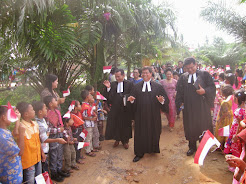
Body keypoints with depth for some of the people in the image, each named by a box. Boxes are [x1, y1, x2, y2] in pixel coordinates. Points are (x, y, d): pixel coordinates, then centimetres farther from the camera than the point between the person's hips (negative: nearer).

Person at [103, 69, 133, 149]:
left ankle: (125, 141, 29)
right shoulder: (112, 84, 3)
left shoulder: (129, 84, -2)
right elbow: (107, 97, -1)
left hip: (126, 109, -1)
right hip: (115, 109, 2)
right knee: (115, 124, 9)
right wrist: (108, 88, -15)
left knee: (125, 125, 10)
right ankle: (117, 139, 32)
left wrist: (126, 97, -21)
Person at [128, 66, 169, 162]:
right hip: (140, 114, 1)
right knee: (140, 133, 5)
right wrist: (131, 100, -16)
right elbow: (133, 99, 6)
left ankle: (153, 149, 33)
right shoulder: (136, 87, 8)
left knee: (153, 132, 10)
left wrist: (162, 101, -21)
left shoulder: (157, 86, 3)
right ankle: (139, 153, 17)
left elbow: (165, 99, 0)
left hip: (153, 115, -1)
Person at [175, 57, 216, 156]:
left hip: (202, 106, -1)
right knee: (190, 127, 9)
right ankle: (192, 147, 26)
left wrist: (205, 91, -20)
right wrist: (179, 103, -2)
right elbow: (179, 92, 8)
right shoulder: (183, 77, 6)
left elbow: (212, 87, -1)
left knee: (203, 126, 9)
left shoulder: (204, 74, 0)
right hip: (188, 107, 2)